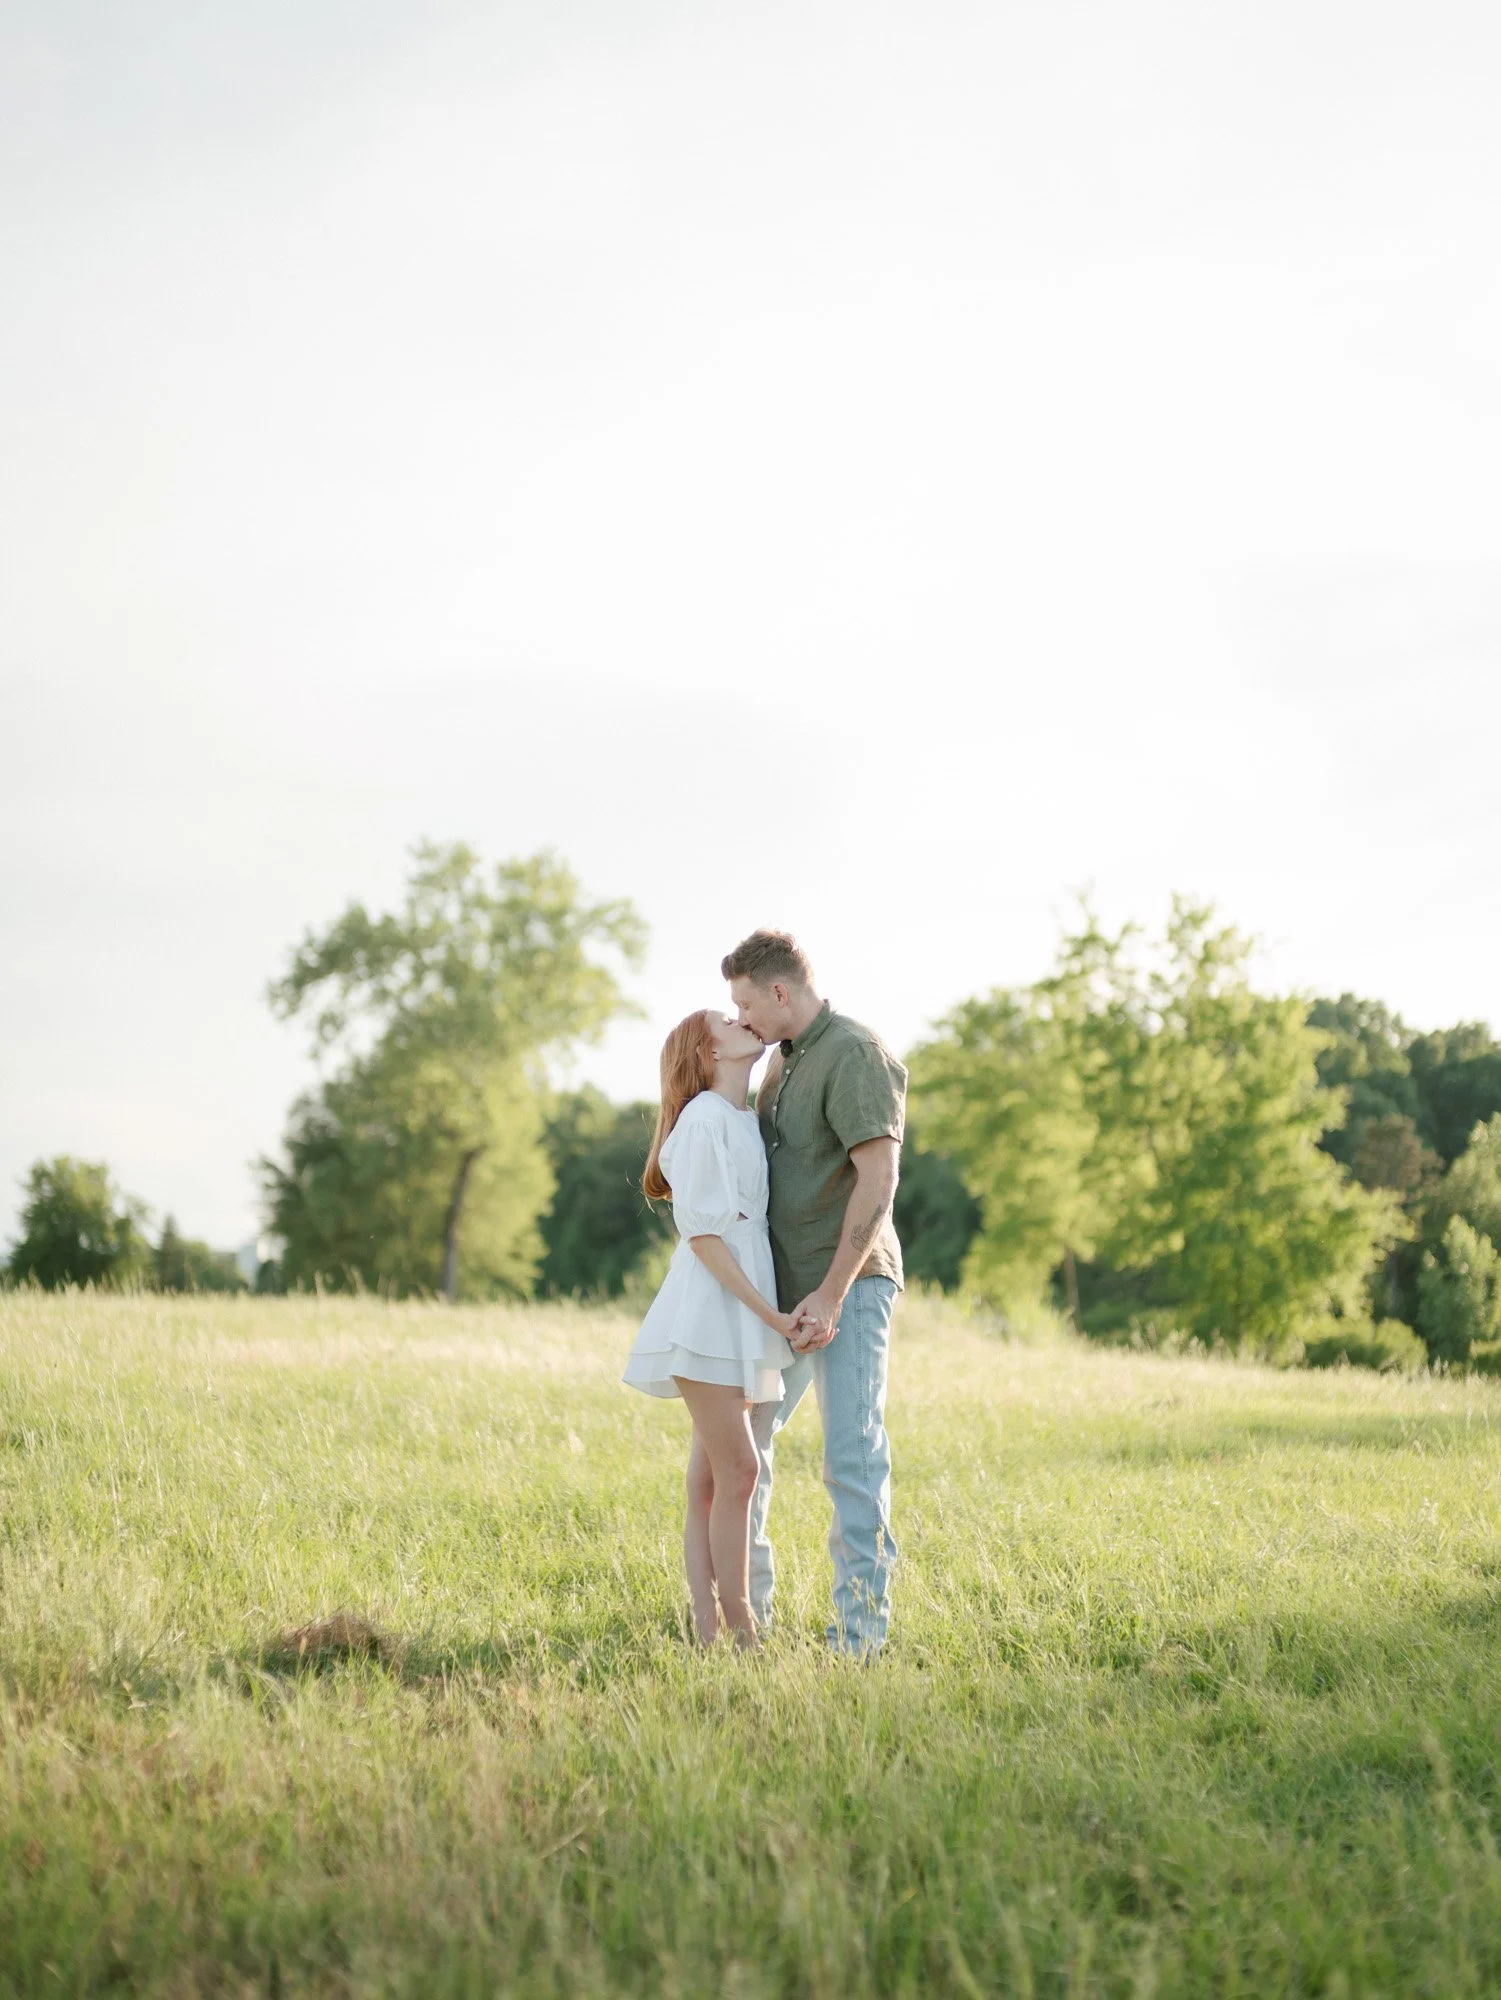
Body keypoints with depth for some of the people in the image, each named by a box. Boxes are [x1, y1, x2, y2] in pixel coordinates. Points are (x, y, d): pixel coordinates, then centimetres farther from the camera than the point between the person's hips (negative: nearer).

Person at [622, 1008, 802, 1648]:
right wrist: (771, 1313, -18)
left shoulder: (746, 1121, 16)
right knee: (738, 1470, -10)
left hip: (741, 1316, 9)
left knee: (711, 1476, 6)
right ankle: (740, 1630, -6)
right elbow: (703, 1234, -15)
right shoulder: (704, 1119, -10)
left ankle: (707, 1628, 6)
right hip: (708, 1313, -9)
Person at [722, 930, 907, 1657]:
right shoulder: (784, 1058, 14)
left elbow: (879, 1179, -22)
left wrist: (832, 1294, -25)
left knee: (853, 1456, -11)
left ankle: (860, 1631, -8)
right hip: (783, 1290, 9)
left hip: (848, 1284, -9)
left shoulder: (857, 1056, -15)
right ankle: (748, 1608, 23)